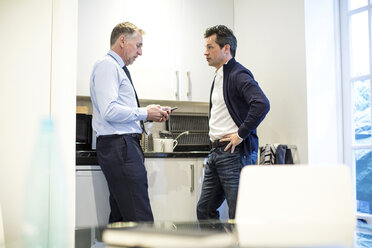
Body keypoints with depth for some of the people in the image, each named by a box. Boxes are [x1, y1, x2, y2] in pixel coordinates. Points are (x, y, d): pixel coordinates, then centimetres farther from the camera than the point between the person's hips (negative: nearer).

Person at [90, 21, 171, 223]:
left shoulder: (118, 68, 24)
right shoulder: (107, 66, -7)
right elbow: (109, 111, -20)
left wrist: (151, 115, 12)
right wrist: (145, 113, -10)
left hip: (125, 145, 10)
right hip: (118, 146, -10)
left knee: (121, 217, 12)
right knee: (141, 220, -13)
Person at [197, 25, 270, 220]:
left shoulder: (238, 75, -12)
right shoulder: (218, 77, 19)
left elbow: (262, 104, -27)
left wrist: (241, 134, -20)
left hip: (235, 153, -10)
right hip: (216, 153, 10)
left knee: (238, 216, -3)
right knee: (205, 210, 13)